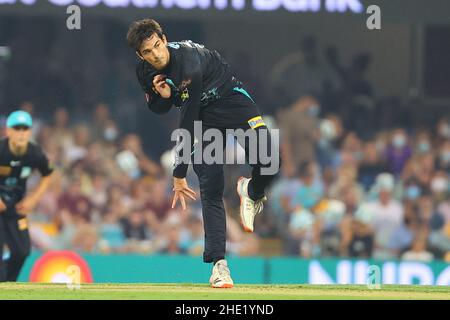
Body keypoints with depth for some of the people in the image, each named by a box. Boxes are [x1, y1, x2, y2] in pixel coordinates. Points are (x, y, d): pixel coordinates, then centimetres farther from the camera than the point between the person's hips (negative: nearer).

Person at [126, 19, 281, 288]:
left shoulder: (189, 62, -34)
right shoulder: (146, 72, -12)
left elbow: (188, 124, -33)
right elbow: (159, 109, 6)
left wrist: (179, 174, -31)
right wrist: (163, 96, -22)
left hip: (232, 101, -5)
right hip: (203, 117, 5)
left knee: (269, 162, -27)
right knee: (211, 188, -10)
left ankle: (252, 193, 9)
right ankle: (219, 264, -11)